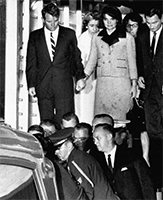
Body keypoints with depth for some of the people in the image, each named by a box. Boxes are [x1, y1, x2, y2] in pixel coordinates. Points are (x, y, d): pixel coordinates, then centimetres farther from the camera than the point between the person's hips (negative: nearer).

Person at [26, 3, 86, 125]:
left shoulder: (69, 34, 8)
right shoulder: (34, 36, 9)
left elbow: (76, 57, 13)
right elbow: (31, 62, 10)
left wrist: (80, 77, 6)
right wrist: (31, 85, 5)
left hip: (64, 83, -1)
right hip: (43, 86, 1)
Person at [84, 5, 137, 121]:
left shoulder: (127, 38, 2)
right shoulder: (97, 38, 11)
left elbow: (132, 62, 5)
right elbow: (92, 60, 15)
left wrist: (134, 84, 3)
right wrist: (84, 78, 4)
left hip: (121, 84, -3)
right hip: (102, 84, 3)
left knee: (118, 117, -6)